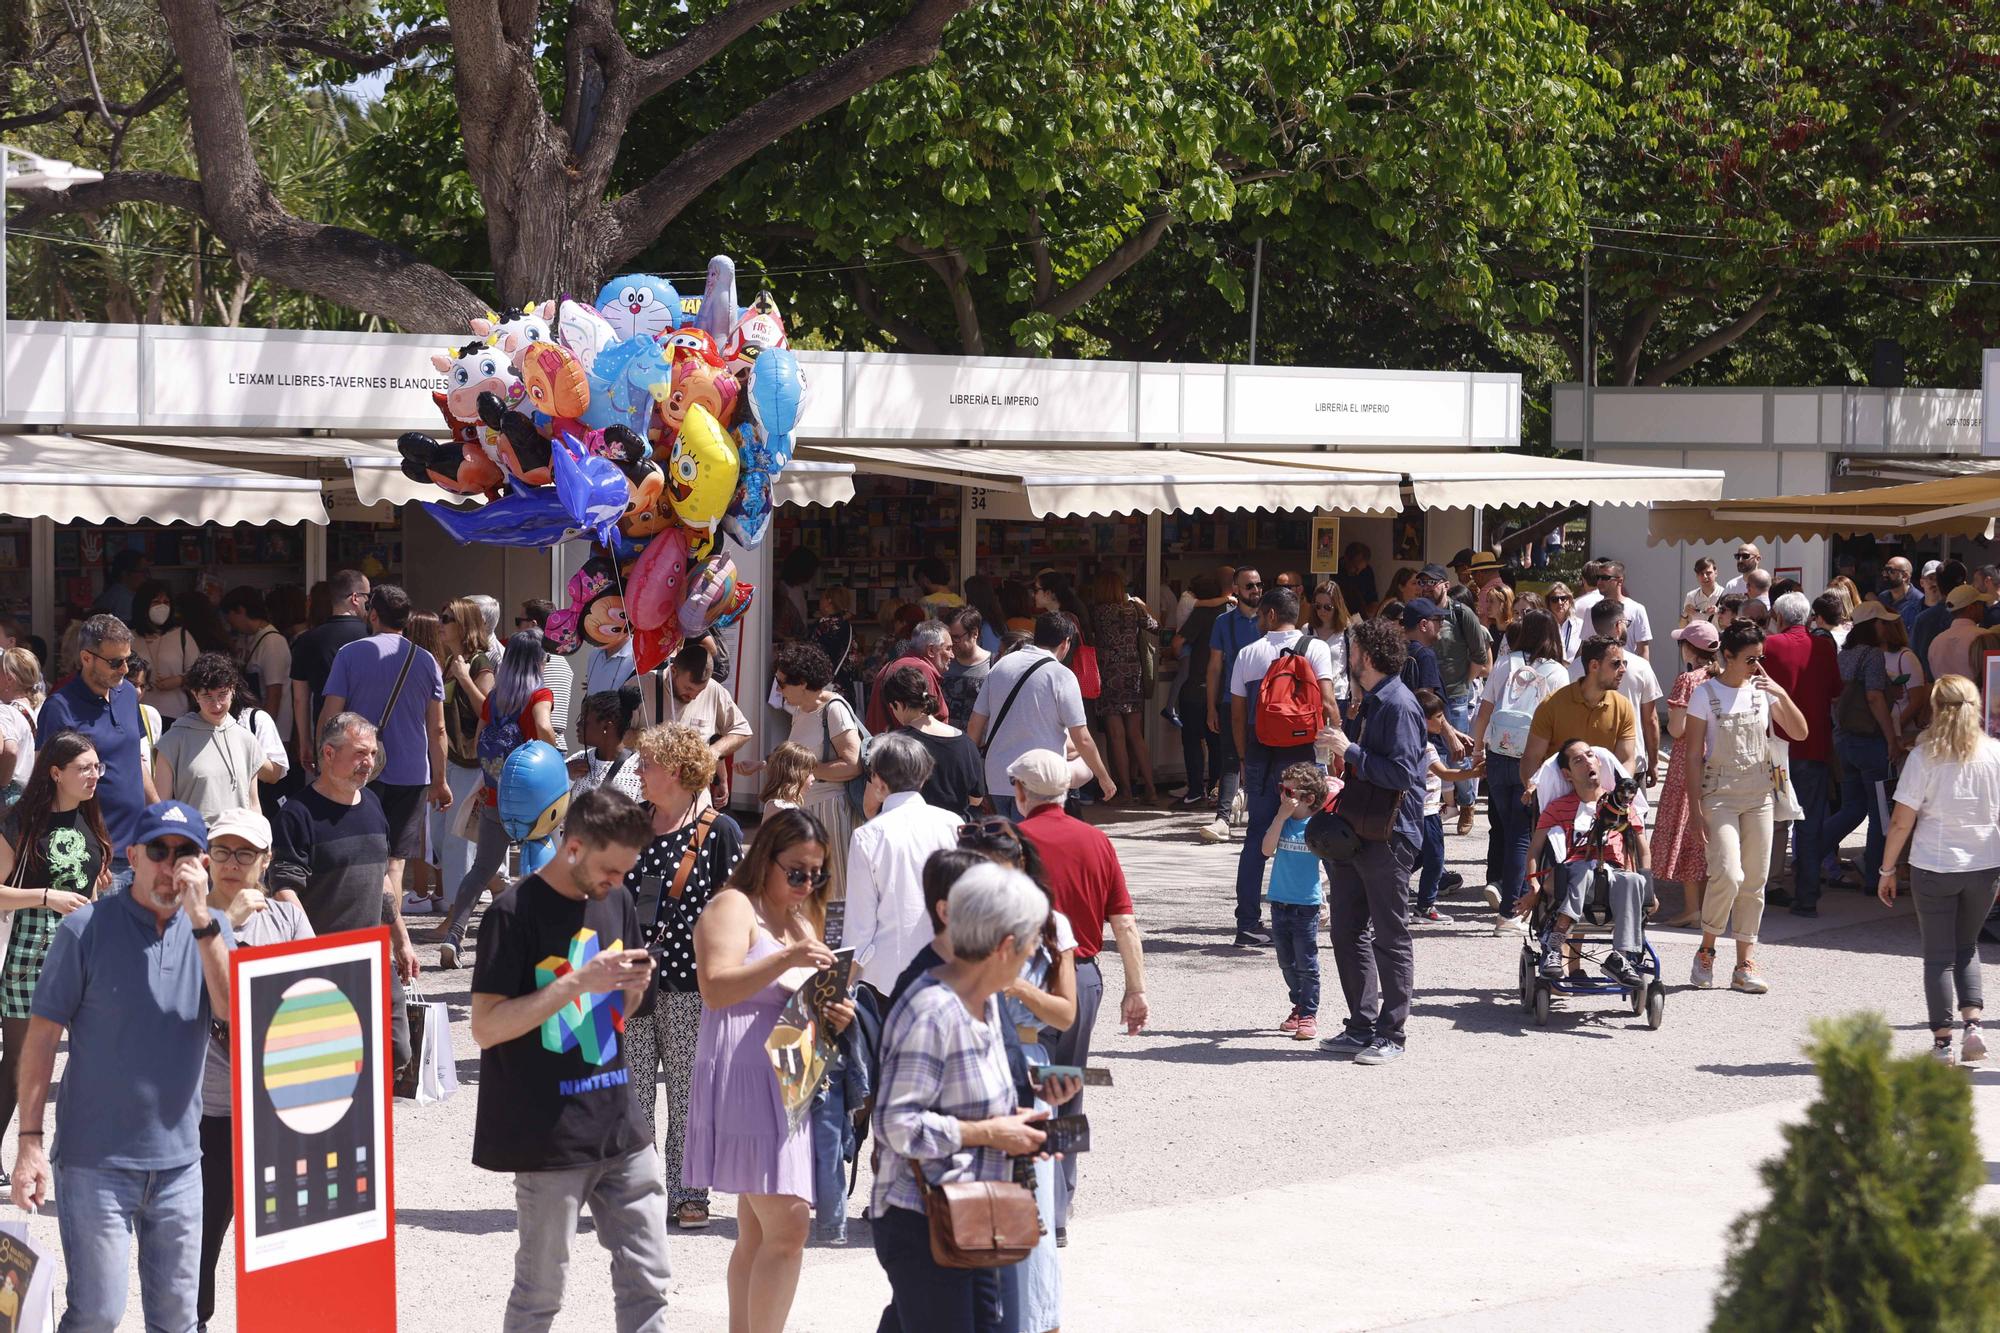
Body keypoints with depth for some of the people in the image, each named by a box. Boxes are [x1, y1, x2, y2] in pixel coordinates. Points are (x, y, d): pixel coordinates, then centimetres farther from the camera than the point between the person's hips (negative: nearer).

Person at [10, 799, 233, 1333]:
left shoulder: (210, 930, 5)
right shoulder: (86, 929, -7)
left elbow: (234, 1010, -12)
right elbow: (41, 1038, -5)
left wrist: (202, 919, -19)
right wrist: (29, 1141, -10)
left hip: (178, 1158, 4)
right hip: (97, 1161, -4)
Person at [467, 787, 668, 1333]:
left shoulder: (617, 905, 9)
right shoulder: (515, 913, -11)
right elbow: (486, 1026, -15)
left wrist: (633, 989, -3)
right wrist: (580, 981, -20)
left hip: (618, 1126, 6)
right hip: (550, 1137, -6)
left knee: (647, 1278, 6)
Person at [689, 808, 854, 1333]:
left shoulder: (803, 921, 23)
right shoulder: (734, 907, -5)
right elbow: (715, 988, -19)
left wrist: (835, 1017, 6)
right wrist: (786, 959, -29)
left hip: (792, 1087, 9)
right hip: (744, 1086, -9)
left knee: (757, 1234, 9)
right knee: (787, 1226, -16)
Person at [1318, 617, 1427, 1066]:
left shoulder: (1399, 706, -16)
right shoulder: (1370, 704, 15)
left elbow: (1402, 774, -24)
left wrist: (1350, 752, -20)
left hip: (1389, 837, -10)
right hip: (1356, 833, 10)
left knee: (1389, 936, -2)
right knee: (1347, 930, 12)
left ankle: (1391, 1035, 4)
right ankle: (1362, 1027, 20)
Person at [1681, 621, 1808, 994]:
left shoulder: (1762, 690, 6)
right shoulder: (1706, 694, -4)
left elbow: (1800, 732, 2)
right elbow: (1694, 753, -4)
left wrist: (1781, 694, -11)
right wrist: (1695, 805, -8)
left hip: (1759, 794, 4)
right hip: (1719, 793, -4)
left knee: (1754, 882, 4)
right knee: (1728, 874, -19)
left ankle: (1745, 964, 10)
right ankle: (1706, 950, 1)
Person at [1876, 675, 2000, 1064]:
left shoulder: (1925, 757, -9)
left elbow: (1901, 822, -9)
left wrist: (1886, 870, 1)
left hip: (1933, 868, -2)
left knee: (1939, 955, 8)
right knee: (1967, 947, 20)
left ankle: (1942, 1041, 8)